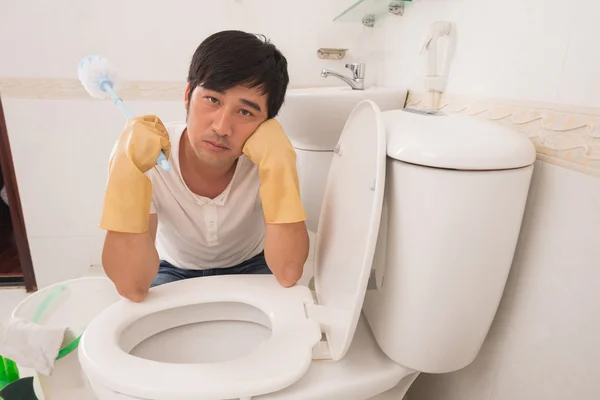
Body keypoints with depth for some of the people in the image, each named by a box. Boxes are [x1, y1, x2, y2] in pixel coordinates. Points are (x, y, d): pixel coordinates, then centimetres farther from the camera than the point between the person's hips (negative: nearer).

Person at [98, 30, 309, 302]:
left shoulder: (264, 159, -25)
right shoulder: (146, 158, -26)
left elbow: (288, 275, -33)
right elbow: (133, 287, -31)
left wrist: (279, 165, -42)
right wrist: (128, 168, -42)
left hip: (249, 268, 3)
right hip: (173, 271, -2)